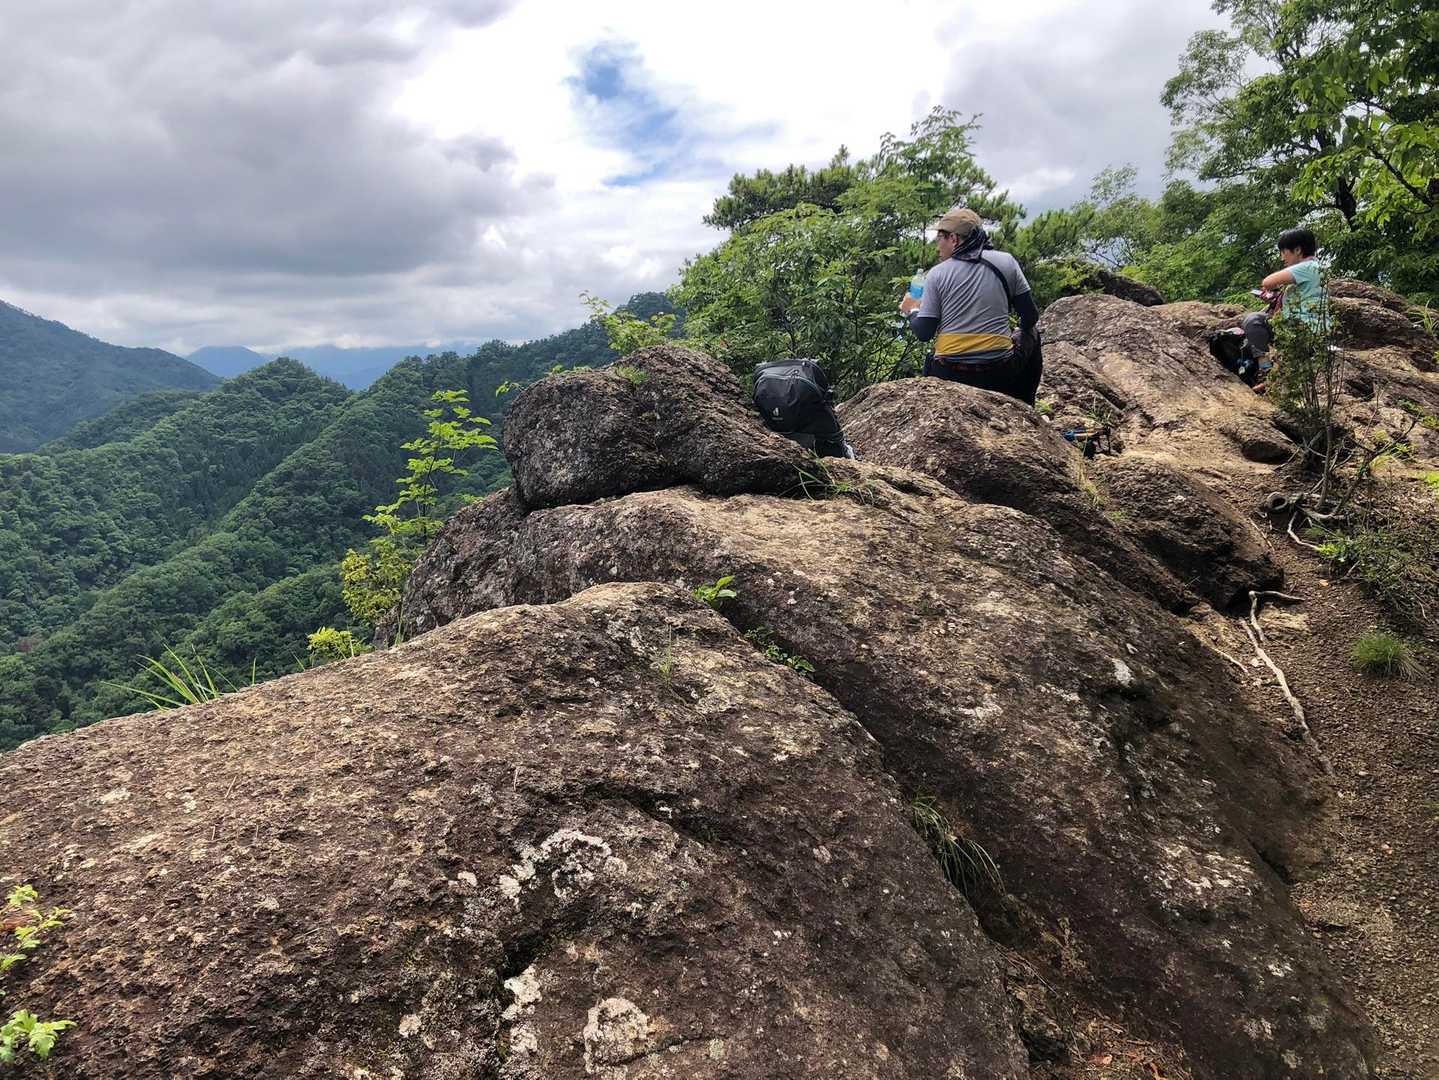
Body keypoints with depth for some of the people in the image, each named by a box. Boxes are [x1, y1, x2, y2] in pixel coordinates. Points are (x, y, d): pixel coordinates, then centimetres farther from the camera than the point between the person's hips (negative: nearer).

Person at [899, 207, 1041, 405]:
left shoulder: (937, 273, -3)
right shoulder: (1006, 262, 0)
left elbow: (923, 333, -3)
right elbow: (1030, 317, 3)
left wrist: (911, 312, 18)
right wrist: (1025, 333, 26)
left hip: (949, 376, 0)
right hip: (1001, 376, 0)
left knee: (930, 360, 36)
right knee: (1032, 336, 32)